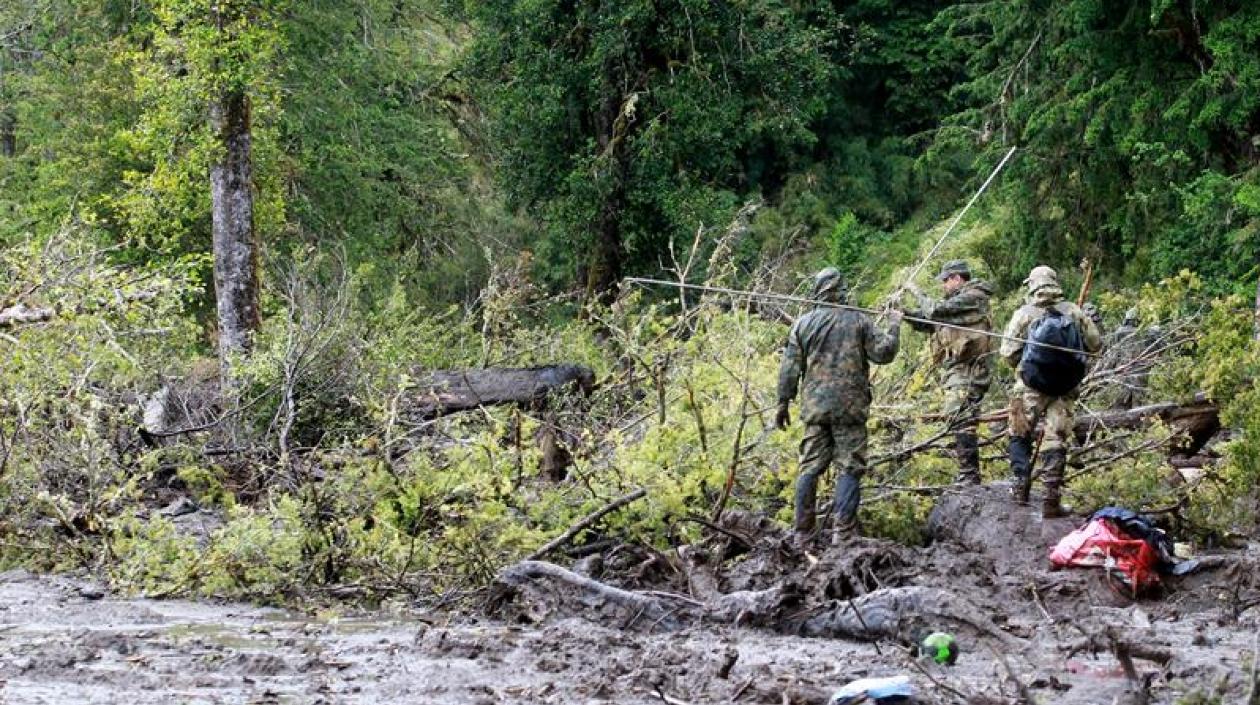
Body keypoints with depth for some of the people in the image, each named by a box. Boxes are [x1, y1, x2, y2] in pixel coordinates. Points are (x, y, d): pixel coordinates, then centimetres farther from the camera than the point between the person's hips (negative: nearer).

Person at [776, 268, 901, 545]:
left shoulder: (803, 323, 6)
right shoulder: (858, 320, -3)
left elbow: (790, 368, 6)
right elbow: (883, 353, -4)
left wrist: (784, 402, 12)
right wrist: (894, 326, 11)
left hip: (814, 407, 3)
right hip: (849, 407, -3)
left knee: (810, 467, 8)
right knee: (850, 468, 1)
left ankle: (802, 533, 8)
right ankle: (843, 532, -6)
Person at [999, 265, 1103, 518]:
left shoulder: (1024, 313, -5)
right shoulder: (1073, 312, 1)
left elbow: (1007, 353, -6)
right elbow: (1095, 343, 5)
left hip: (1030, 386, -1)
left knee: (1020, 436, 17)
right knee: (1055, 440, 2)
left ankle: (1021, 485, 9)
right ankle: (1051, 498, -3)